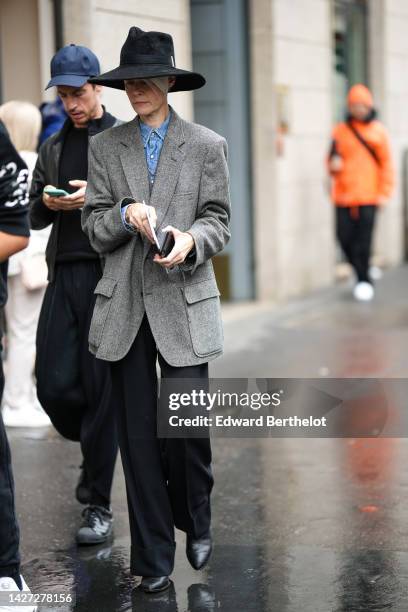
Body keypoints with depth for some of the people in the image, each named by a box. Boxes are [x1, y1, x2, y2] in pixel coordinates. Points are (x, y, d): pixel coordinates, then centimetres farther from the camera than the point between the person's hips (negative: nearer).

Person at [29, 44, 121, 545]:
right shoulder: (53, 148, 16)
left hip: (110, 274, -4)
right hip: (64, 274, 4)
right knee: (54, 386, -1)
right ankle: (95, 448, 31)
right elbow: (34, 217, 18)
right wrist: (47, 203, -4)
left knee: (101, 388, -3)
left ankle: (99, 506, 6)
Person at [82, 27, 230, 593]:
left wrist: (191, 240, -18)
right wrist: (126, 214, -14)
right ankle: (154, 556, 14)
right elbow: (94, 228, 7)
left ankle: (197, 526, 28)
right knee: (137, 435, 4)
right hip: (124, 307, 2)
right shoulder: (105, 147, 9)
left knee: (188, 428, -2)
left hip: (184, 305, -2)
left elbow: (218, 222, 4)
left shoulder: (207, 146, 5)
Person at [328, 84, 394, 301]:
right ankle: (363, 275, 20)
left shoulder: (378, 131, 4)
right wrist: (334, 166, -8)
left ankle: (363, 281, 6)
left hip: (368, 195, -2)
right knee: (344, 237, -1)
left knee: (363, 240, -8)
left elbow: (386, 164, 5)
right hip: (344, 194, 2)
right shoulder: (340, 131, 9)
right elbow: (333, 161, 16)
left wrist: (384, 193, -1)